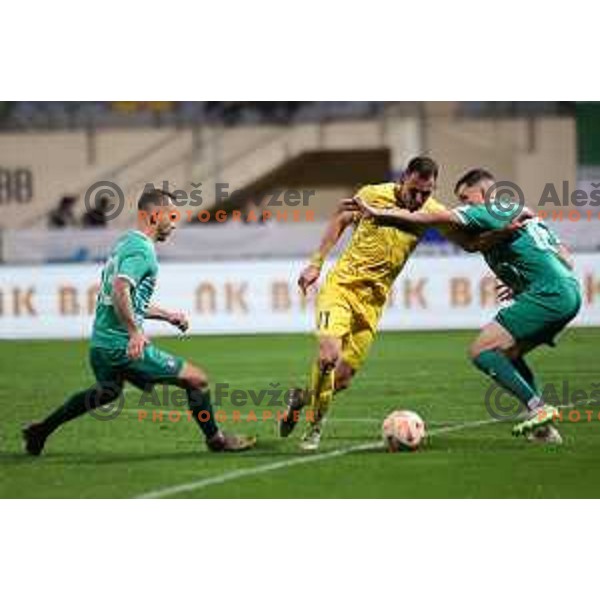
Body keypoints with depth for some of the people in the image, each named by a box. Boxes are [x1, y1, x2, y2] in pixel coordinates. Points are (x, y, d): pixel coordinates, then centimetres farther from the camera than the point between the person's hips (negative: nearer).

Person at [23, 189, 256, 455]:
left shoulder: (125, 243, 16)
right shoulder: (141, 250, -15)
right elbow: (120, 291, -31)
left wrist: (166, 315, 25)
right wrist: (135, 332, -33)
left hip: (100, 343, 10)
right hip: (124, 346, -10)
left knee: (108, 391, 36)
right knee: (197, 379, -4)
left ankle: (41, 431, 39)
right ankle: (216, 440, 10)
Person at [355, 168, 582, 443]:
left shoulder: (487, 212, 1)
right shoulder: (523, 212, 26)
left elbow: (432, 218, -7)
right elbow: (566, 260, 24)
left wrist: (378, 213, -5)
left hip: (549, 294, -10)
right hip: (570, 290, 10)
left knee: (481, 351, -10)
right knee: (507, 354, 20)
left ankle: (537, 408, -14)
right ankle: (544, 429, 13)